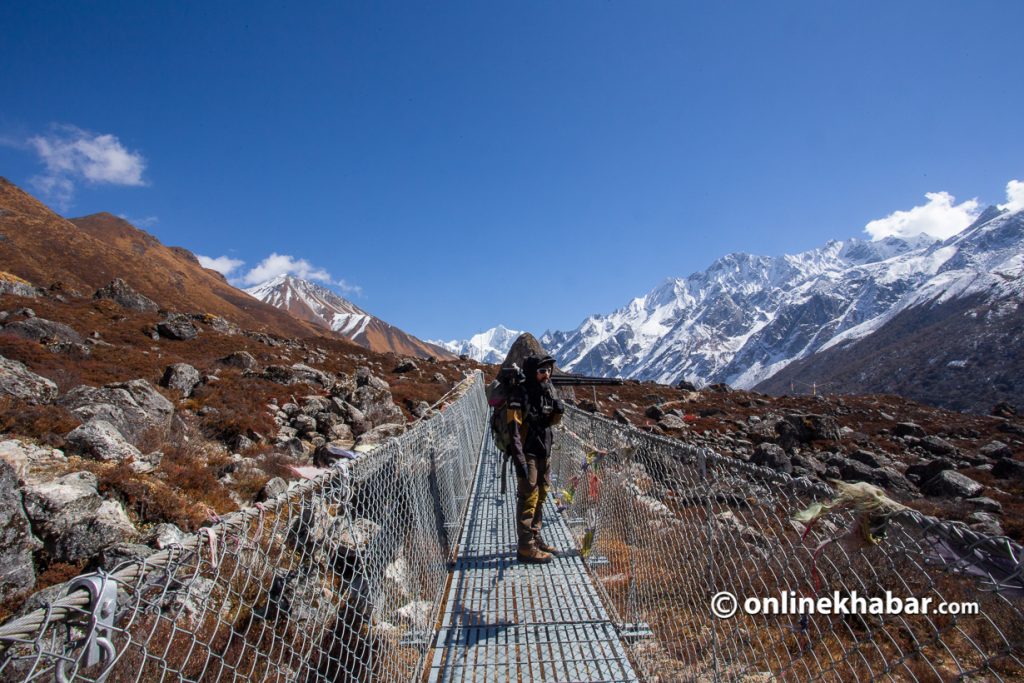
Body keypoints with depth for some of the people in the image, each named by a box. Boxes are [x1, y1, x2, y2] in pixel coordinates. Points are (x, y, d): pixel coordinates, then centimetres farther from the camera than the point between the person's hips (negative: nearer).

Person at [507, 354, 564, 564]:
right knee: (528, 498, -4)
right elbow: (514, 431, -20)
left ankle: (535, 537, 29)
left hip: (544, 453, 8)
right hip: (527, 454, -8)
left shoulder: (548, 390, 7)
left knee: (540, 496, 15)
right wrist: (519, 460, -25)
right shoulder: (520, 396, -17)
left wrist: (558, 412, -4)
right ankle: (526, 546, 4)